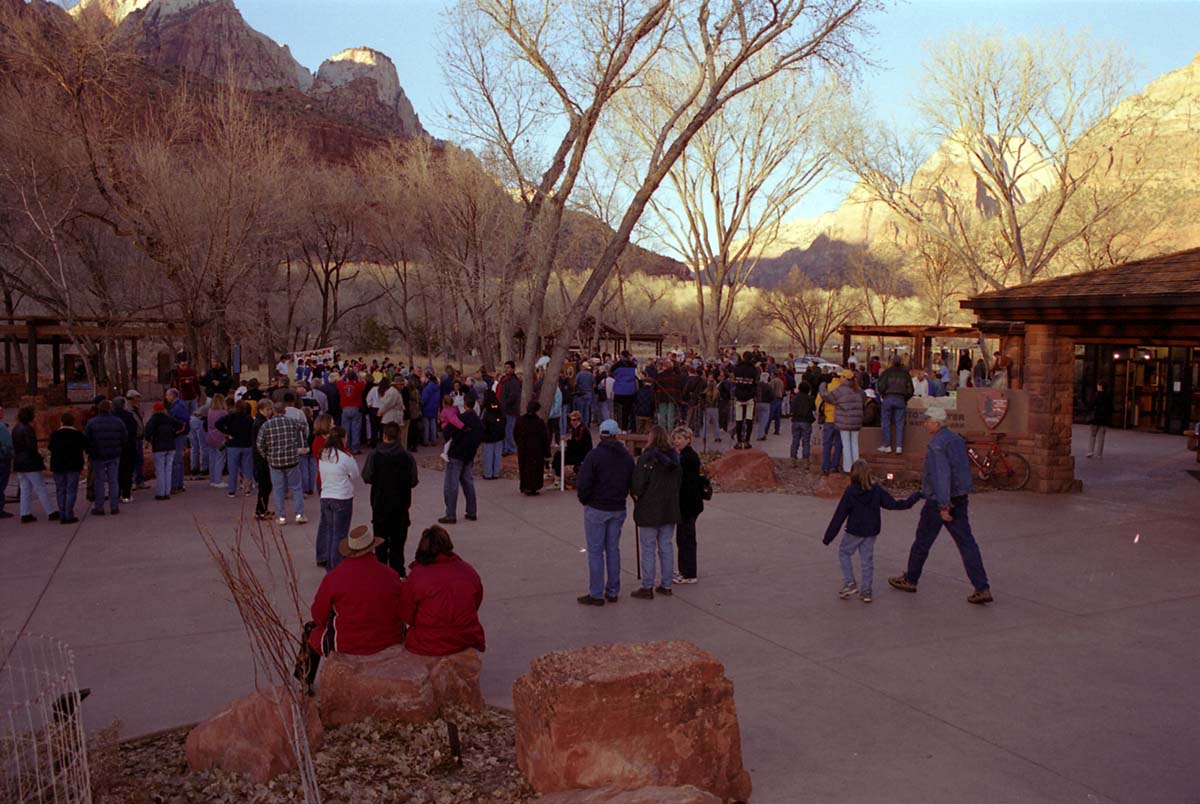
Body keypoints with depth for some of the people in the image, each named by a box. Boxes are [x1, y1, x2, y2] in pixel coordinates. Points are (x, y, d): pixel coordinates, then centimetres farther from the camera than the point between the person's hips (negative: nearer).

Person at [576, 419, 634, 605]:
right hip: (618, 509, 5)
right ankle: (613, 592, 18)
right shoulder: (627, 456, 4)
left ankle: (596, 594, 4)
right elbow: (632, 483, 7)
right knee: (613, 549, 14)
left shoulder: (594, 455, -15)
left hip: (596, 509, -5)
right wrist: (620, 497, 14)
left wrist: (584, 500, -1)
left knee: (595, 551, 1)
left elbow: (583, 484, -17)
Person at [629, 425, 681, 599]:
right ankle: (666, 585, 20)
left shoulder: (646, 458, -17)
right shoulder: (675, 458, 4)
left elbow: (638, 485, -17)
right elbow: (679, 482, 10)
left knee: (648, 549, 1)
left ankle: (647, 588, 5)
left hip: (649, 510, -6)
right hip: (670, 510, 6)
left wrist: (636, 496, 1)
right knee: (666, 547, 13)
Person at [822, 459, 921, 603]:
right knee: (867, 559, 12)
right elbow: (894, 504, -5)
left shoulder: (850, 492, -16)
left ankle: (849, 583, 3)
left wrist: (828, 537, -8)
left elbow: (839, 516, -13)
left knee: (844, 552, 15)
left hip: (854, 531, -4)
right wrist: (915, 496, 6)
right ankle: (866, 590, 13)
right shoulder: (877, 490, -8)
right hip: (872, 531, 4)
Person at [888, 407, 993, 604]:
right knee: (967, 544, 4)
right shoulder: (957, 439, 11)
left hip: (938, 501, -8)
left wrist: (943, 506, -25)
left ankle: (910, 580, 24)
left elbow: (941, 476, -24)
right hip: (960, 499, 8)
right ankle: (982, 589, -1)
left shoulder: (936, 445, -17)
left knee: (922, 541, 9)